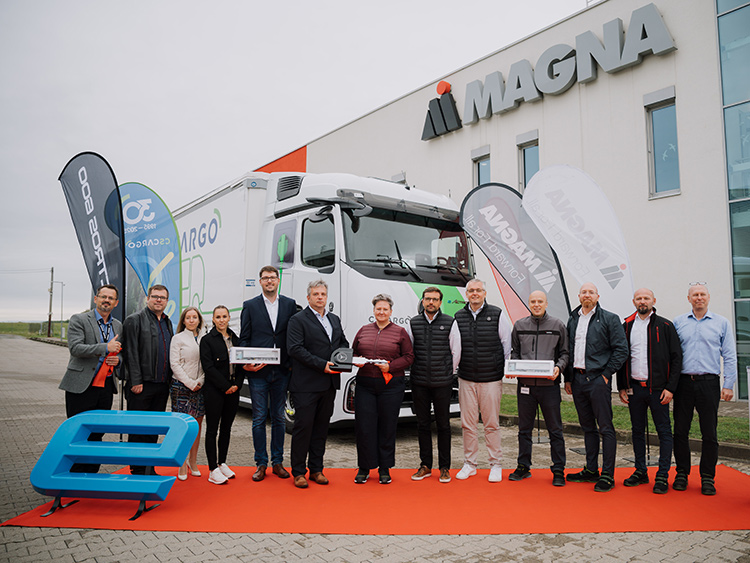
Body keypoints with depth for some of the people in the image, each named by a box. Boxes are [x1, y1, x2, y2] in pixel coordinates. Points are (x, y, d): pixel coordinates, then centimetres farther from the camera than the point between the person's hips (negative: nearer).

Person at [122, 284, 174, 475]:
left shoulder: (167, 322, 16)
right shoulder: (135, 320, -4)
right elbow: (131, 353, -11)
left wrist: (169, 380, 12)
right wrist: (136, 382, -16)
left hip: (162, 386, 6)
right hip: (142, 384, -6)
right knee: (138, 429, 2)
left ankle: (149, 469, 22)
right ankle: (137, 471, 11)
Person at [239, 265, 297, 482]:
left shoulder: (290, 304, 6)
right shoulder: (250, 306, 5)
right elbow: (244, 338, 3)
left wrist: (293, 365, -7)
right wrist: (246, 362, -12)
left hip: (281, 371, 1)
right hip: (258, 372, -1)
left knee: (279, 418, 10)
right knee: (259, 419, 5)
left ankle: (277, 462, 21)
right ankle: (261, 463, 16)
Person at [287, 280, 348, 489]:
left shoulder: (335, 320, 16)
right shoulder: (298, 320, -5)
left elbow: (343, 342, 22)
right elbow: (295, 348, -14)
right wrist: (322, 365, -19)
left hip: (329, 384, 6)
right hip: (305, 385, -6)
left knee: (321, 426, 12)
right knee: (303, 426, 0)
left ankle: (316, 469, 23)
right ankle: (298, 472, 12)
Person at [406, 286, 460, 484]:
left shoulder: (450, 323, 1)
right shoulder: (413, 323, 6)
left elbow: (456, 352, 5)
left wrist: (447, 373, 6)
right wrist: (417, 371, 9)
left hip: (442, 383, -2)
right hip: (419, 382, 2)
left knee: (443, 425, 5)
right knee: (423, 424, 9)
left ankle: (444, 467, 15)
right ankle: (425, 465, 20)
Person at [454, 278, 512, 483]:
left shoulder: (497, 314, 1)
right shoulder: (458, 317, 7)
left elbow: (507, 345, 5)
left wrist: (505, 371, 3)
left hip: (491, 379, -2)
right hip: (466, 379, 2)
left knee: (492, 424, 3)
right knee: (468, 424, 6)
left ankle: (496, 465, 17)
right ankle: (469, 464, 20)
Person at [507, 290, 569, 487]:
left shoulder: (558, 325, 4)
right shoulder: (519, 325, 10)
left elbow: (565, 353, 6)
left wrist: (559, 367, -12)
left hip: (549, 384, -2)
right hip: (525, 384, 2)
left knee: (555, 429, 3)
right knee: (524, 428, 11)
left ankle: (558, 471, 14)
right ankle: (523, 466, 23)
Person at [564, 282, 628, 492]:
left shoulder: (609, 319, -3)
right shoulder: (572, 320, 13)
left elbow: (621, 350, -6)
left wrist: (606, 374, -9)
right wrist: (568, 378, 12)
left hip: (598, 379, -5)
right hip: (577, 379, 6)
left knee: (605, 428, -2)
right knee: (587, 427, 13)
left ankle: (607, 475, 5)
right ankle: (591, 470, 23)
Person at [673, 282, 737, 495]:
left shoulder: (721, 323, 7)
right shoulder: (678, 322, 9)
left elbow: (729, 357, 6)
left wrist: (728, 385, -2)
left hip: (708, 383, -1)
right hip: (683, 382, 1)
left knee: (709, 433, 3)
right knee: (680, 431, 5)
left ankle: (707, 477, 14)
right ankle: (682, 474, 17)